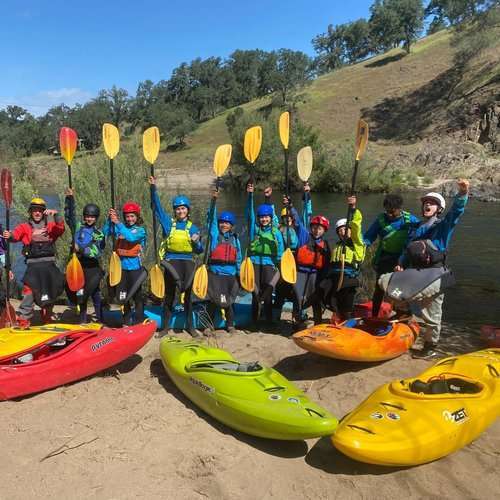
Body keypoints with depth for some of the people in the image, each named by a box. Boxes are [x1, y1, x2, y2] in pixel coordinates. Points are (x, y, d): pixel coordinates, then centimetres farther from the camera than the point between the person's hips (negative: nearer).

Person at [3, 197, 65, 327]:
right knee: (29, 290, -17)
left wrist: (55, 214, -27)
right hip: (33, 264, -2)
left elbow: (61, 228, -10)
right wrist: (9, 235, -35)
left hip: (49, 263, 2)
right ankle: (23, 320, -10)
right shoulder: (25, 227, 7)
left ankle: (47, 319, 32)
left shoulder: (50, 226, 10)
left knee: (49, 293, 12)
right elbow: (16, 234, -12)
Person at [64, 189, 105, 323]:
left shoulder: (99, 234, 0)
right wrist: (70, 199, -4)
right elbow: (69, 215, 5)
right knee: (81, 294, 7)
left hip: (92, 267, -2)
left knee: (96, 293, 4)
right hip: (78, 265, 2)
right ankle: (83, 319, 17)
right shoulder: (78, 227, 8)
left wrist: (81, 249, -25)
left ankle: (100, 318, 14)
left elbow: (96, 252, -12)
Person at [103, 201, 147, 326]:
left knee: (136, 294, 2)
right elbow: (105, 232, -1)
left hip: (135, 267, -4)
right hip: (121, 266, 4)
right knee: (121, 295, 12)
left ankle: (138, 321, 14)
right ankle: (127, 319, 29)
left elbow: (131, 237, -22)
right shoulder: (119, 227, 9)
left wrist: (118, 223, -26)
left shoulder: (140, 230, -3)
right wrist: (110, 219, -13)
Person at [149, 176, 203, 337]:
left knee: (188, 295, 8)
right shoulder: (169, 223, 6)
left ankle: (190, 326, 17)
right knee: (169, 295, 6)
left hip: (188, 263, 1)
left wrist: (196, 241, -14)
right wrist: (153, 188, -4)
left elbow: (199, 251, 7)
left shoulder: (193, 227, 7)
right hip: (171, 262, 0)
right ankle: (165, 327, 14)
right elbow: (157, 207, 3)